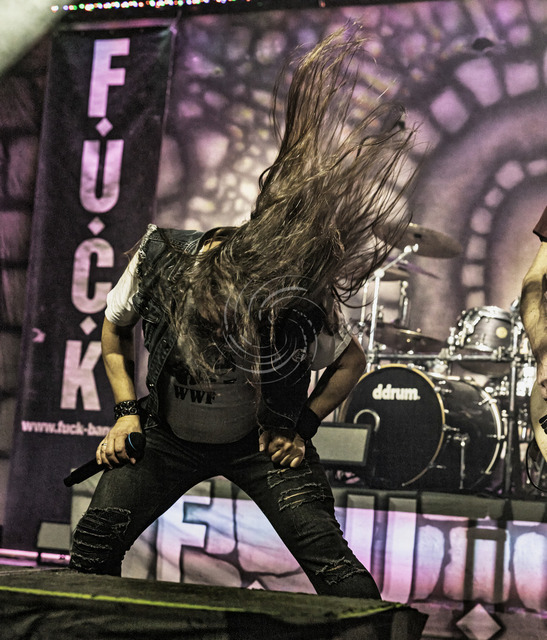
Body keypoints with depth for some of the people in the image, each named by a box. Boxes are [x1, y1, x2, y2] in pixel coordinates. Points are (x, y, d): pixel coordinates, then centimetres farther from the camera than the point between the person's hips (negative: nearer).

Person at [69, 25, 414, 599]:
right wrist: (126, 411, -7)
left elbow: (352, 362, -8)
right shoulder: (159, 259, -22)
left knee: (331, 561, -16)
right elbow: (115, 328, 0)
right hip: (168, 437, 3)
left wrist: (302, 425, -13)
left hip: (261, 442, -3)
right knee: (93, 542, -3)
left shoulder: (298, 303, -29)